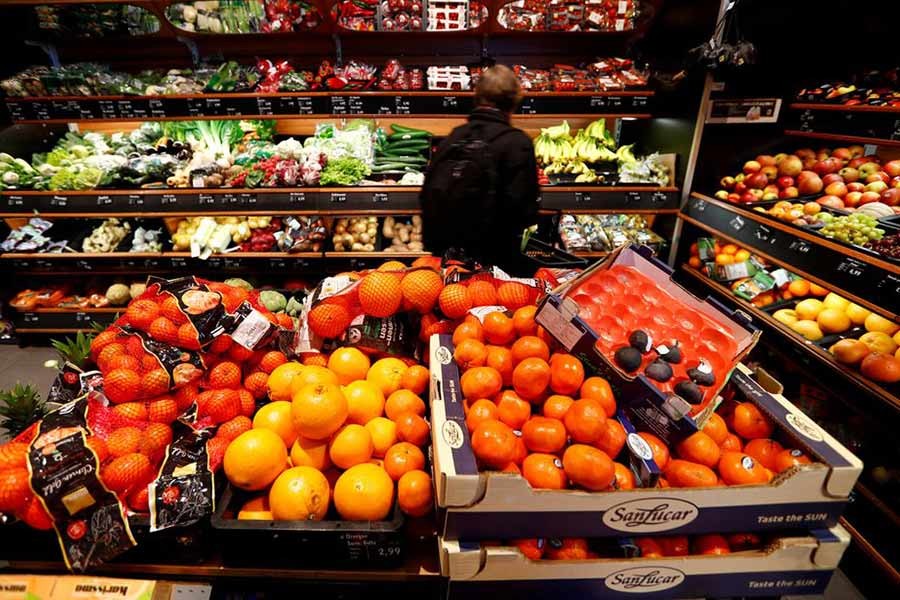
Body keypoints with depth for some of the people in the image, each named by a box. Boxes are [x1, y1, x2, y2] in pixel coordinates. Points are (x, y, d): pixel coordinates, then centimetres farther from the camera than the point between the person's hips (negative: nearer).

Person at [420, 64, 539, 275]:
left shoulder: (453, 136, 4)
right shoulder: (517, 142, -12)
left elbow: (428, 196, 6)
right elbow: (523, 211, -18)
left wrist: (433, 245, 15)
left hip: (446, 254, 5)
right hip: (495, 258, -5)